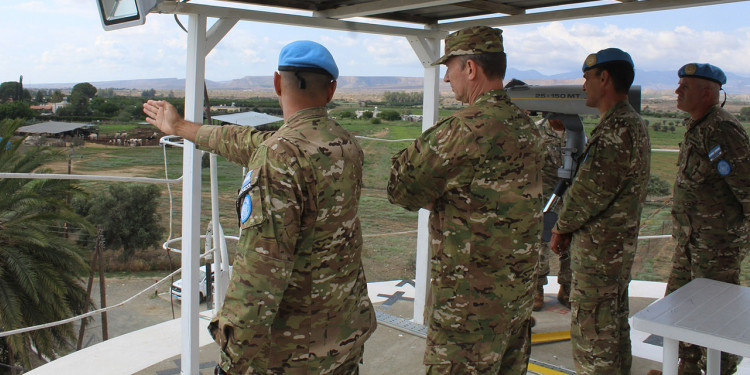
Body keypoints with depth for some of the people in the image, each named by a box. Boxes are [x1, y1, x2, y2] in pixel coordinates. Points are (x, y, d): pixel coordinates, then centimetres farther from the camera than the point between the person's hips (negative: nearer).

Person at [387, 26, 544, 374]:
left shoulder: (467, 127, -22)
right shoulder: (527, 126, 7)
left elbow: (400, 188, -14)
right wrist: (440, 198, 3)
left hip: (471, 297, -9)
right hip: (519, 290, 9)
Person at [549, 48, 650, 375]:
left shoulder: (617, 130, -22)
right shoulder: (632, 123, 12)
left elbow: (590, 192, -24)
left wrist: (561, 227, -8)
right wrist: (569, 226, 8)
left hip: (599, 248, -10)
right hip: (620, 244, 10)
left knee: (592, 334, 0)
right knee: (614, 326, 21)